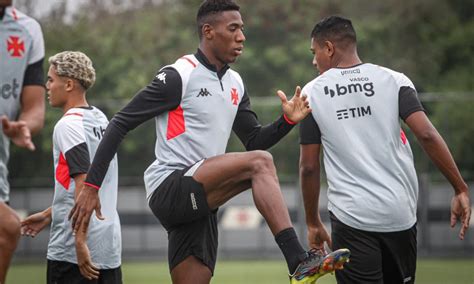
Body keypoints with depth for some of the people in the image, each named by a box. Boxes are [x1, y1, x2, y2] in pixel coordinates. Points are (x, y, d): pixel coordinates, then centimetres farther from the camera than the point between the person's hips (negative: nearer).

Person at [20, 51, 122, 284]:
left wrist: (80, 241, -23)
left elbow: (83, 183, -20)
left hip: (71, 248, -8)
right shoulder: (100, 119, 14)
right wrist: (48, 215, 27)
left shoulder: (68, 125, -11)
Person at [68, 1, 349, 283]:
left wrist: (287, 121, 2)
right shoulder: (179, 75, -8)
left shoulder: (235, 83, 16)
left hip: (200, 201, 8)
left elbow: (256, 141, 23)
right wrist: (91, 186, -12)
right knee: (260, 163, -24)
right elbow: (121, 123, -7)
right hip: (168, 188, -8)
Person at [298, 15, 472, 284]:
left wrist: (313, 223, 13)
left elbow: (309, 167, 3)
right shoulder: (393, 80, 3)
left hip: (351, 219, -2)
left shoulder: (313, 93, 2)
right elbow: (427, 135, -8)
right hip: (401, 215, 2)